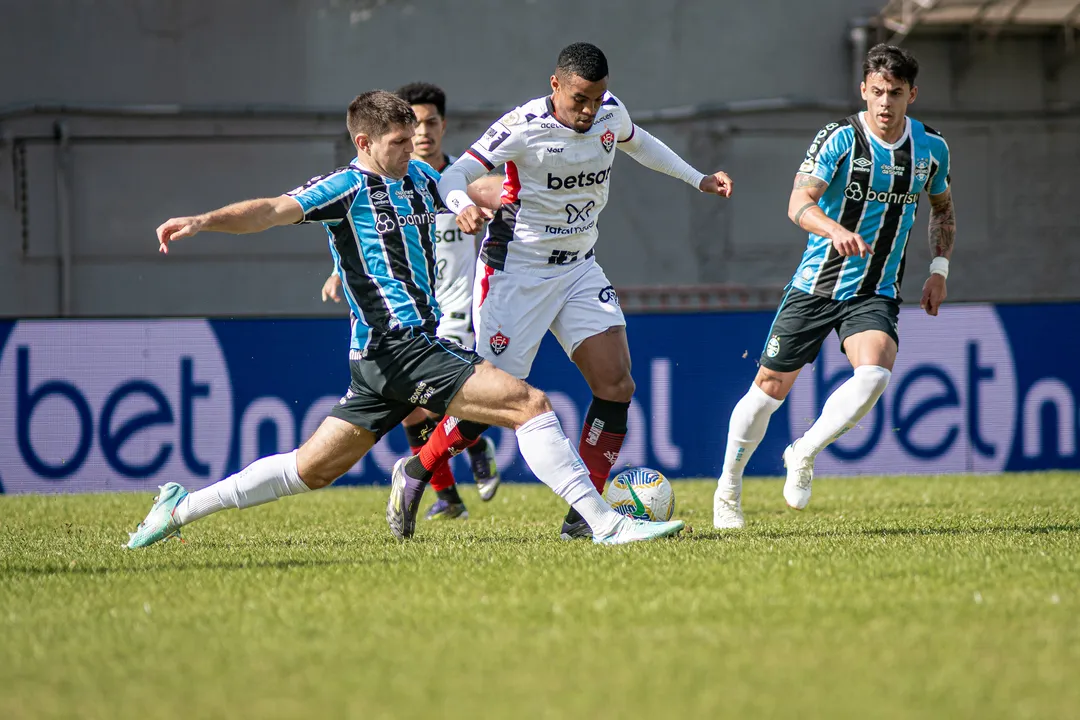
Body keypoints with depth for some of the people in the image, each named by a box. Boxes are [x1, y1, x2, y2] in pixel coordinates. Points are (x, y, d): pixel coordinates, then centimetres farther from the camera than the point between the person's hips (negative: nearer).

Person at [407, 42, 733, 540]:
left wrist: (698, 179, 26)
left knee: (616, 383, -10)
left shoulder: (611, 114, 0)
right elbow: (452, 176, -22)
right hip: (516, 271, -6)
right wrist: (463, 206, -44)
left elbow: (637, 143, 24)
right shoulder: (524, 127, -20)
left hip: (579, 270, 6)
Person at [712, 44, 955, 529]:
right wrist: (836, 230, -46)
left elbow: (942, 207, 21)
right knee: (771, 385, 3)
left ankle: (804, 454, -4)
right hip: (816, 284, -2)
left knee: (874, 374, -26)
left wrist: (939, 268, 7)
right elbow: (799, 205, -25)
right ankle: (727, 491, 23)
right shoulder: (839, 139, -13)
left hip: (876, 294, 2)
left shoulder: (931, 148, 1)